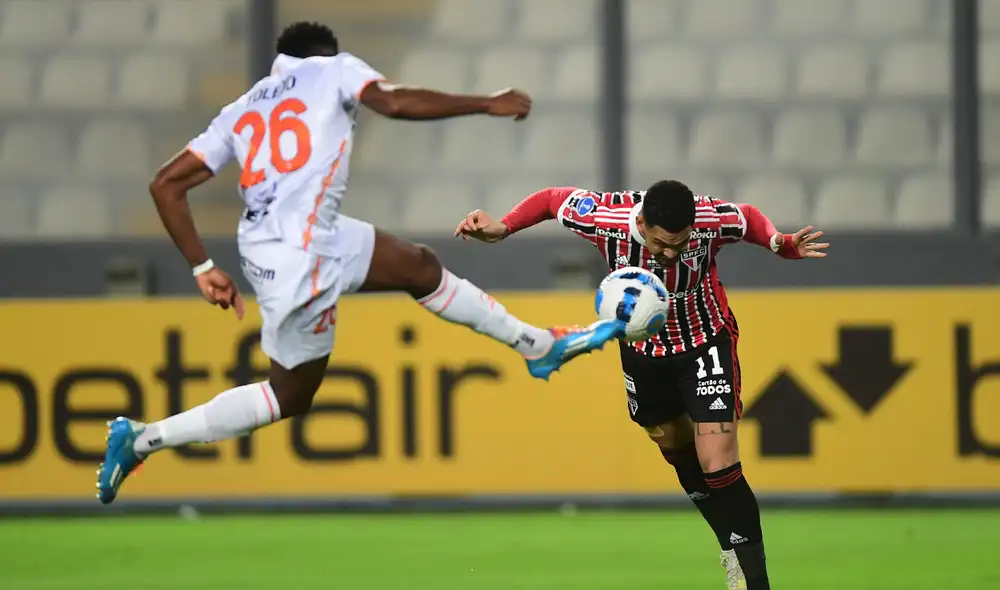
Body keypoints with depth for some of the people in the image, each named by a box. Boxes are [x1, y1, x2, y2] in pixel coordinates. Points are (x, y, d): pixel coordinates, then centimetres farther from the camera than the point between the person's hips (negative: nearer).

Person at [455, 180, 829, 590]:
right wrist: (503, 227, -18)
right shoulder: (605, 218, -29)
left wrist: (783, 245, -26)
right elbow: (552, 199, -8)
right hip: (644, 350, 3)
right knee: (675, 447, 17)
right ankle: (733, 553, 35)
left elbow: (750, 219, -7)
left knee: (718, 465, -15)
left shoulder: (712, 219, -31)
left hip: (706, 343, -3)